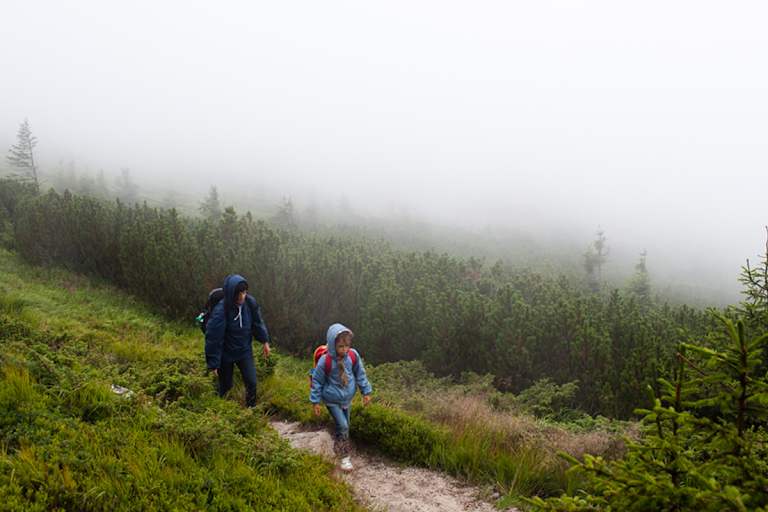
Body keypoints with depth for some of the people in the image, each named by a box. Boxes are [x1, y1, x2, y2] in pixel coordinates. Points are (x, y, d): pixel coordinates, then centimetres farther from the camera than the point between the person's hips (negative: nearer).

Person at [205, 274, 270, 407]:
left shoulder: (250, 302, -16)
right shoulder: (220, 311, -30)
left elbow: (258, 322, 3)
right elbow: (213, 338, -22)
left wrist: (265, 341, 9)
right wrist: (213, 364, -17)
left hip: (245, 351, 4)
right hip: (226, 355, -3)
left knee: (252, 382, 2)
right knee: (226, 386, 12)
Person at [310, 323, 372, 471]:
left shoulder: (353, 356, -14)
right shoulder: (325, 361, -25)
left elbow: (360, 374, 2)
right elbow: (317, 381, -12)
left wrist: (366, 392, 5)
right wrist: (315, 402, -9)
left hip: (347, 398, 5)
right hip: (332, 400, -4)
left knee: (345, 425, 16)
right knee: (343, 426, -9)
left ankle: (338, 447, 39)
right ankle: (345, 456, 7)